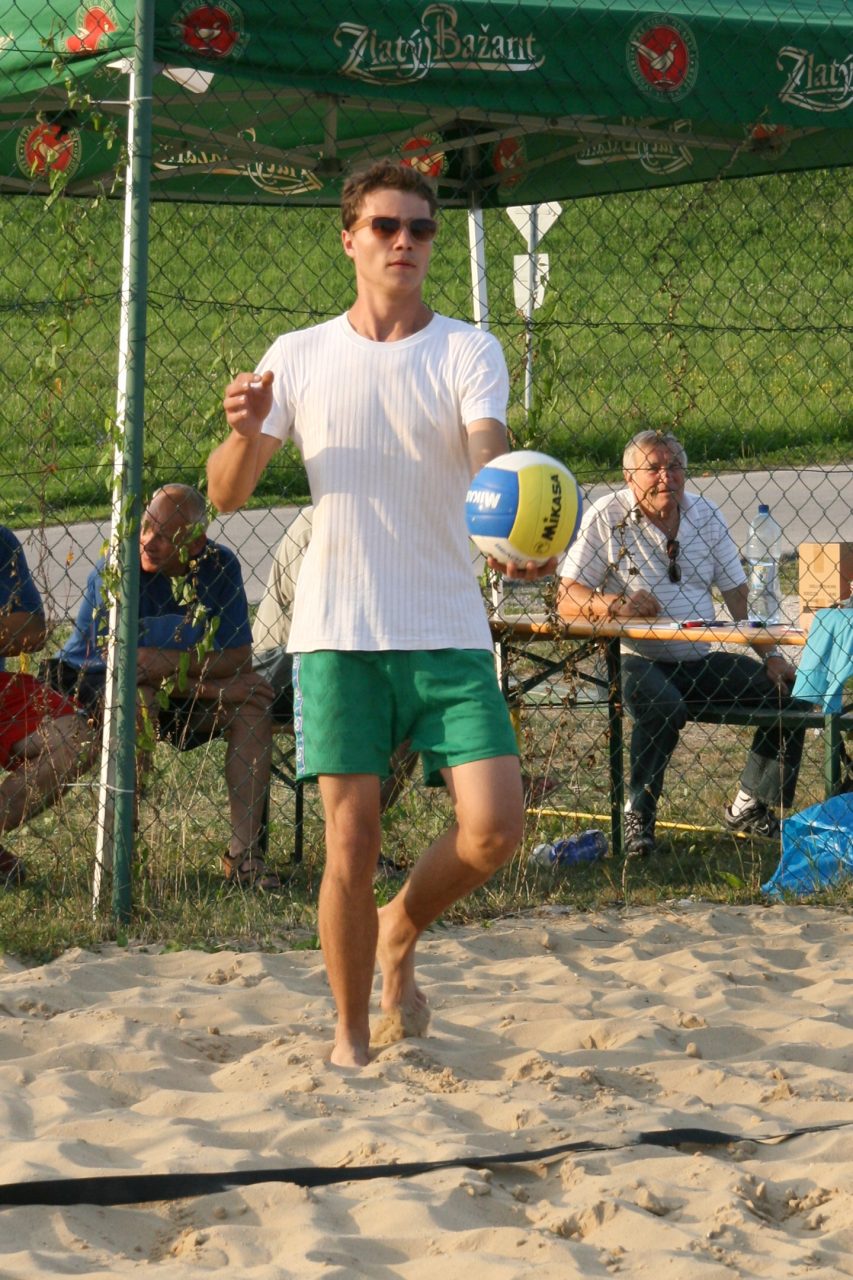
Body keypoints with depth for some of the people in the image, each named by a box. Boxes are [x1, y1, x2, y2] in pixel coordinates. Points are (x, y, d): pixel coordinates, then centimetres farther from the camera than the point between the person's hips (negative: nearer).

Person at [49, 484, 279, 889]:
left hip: (183, 701, 4)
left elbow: (238, 660, -14)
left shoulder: (219, 566, -8)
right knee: (137, 697, -37)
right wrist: (206, 684, -25)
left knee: (252, 699, -19)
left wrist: (164, 665, -25)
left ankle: (243, 851, -24)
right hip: (90, 688, -4)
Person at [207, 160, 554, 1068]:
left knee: (493, 828, -10)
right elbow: (225, 493, 6)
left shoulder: (467, 351, 3)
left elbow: (490, 454, -15)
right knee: (350, 841, -4)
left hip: (448, 632, 0)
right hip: (338, 633, 0)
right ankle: (350, 1034, 13)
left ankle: (400, 936, 19)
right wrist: (245, 434, -17)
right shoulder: (298, 357, 7)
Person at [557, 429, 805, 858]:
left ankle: (749, 806, 8)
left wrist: (771, 656, 2)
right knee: (665, 708, -38)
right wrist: (617, 605, -26)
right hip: (638, 660, -5)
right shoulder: (607, 517, -4)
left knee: (790, 690, -7)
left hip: (701, 661, 5)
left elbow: (738, 593, 12)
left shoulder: (704, 514, 10)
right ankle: (638, 815, -18)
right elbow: (567, 599, -7)